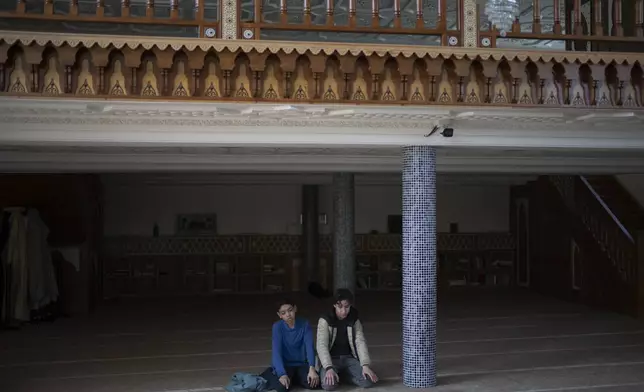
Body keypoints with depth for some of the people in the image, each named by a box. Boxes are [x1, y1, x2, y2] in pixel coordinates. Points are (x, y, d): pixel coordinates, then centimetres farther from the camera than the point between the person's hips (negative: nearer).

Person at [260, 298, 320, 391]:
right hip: (285, 364, -2)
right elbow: (276, 351, -21)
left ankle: (294, 377, 6)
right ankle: (271, 375, 5)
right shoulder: (277, 327, -13)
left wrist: (312, 368, -34)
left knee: (314, 383, -25)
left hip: (301, 364, 2)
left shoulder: (305, 324, -8)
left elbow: (309, 347, -17)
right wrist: (282, 374, -35)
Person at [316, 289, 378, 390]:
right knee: (329, 384, -33)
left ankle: (343, 374, 5)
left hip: (349, 358, 3)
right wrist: (329, 368, -34)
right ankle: (338, 374, 3)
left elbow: (360, 342, -8)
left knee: (369, 381, -21)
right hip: (331, 359, -3)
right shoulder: (325, 320, -11)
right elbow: (322, 345, -19)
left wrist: (365, 365, -24)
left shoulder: (354, 320, 0)